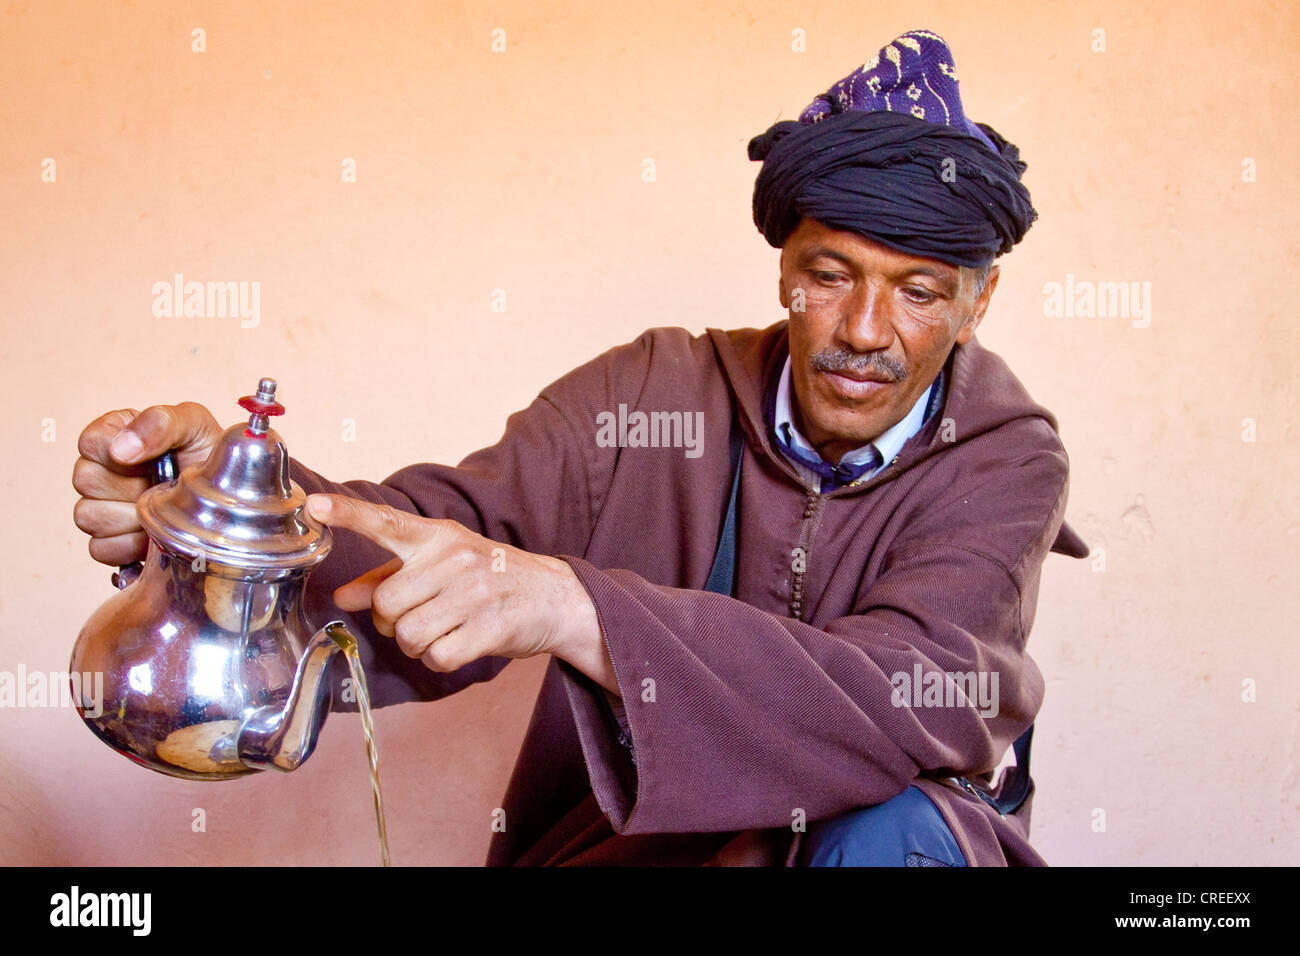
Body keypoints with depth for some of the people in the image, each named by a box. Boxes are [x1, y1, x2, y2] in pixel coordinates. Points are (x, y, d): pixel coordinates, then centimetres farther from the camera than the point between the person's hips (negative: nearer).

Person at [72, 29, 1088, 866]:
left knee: (891, 830, -32)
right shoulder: (655, 391, -1)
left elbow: (908, 702, -27)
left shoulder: (1005, 462, -10)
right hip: (620, 836, 3)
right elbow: (451, 527, -11)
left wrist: (571, 607, -40)